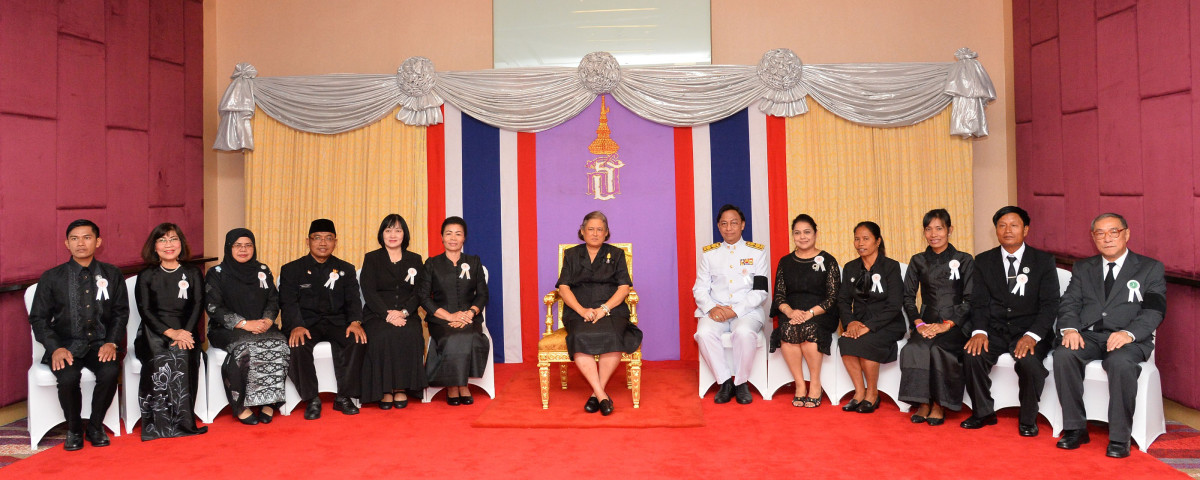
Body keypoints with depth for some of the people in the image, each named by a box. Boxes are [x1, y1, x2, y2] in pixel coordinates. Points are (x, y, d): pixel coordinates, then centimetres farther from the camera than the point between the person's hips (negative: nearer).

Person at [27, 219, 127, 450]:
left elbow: (121, 312, 8)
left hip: (100, 344, 0)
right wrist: (55, 348, -11)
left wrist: (112, 342, -9)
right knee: (68, 377, -31)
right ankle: (73, 430, -2)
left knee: (111, 371, -31)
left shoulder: (112, 275, 8)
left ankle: (95, 426, -5)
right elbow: (38, 318, 5)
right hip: (66, 345, 0)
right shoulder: (51, 278, 4)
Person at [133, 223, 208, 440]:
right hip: (154, 333, 0)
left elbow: (198, 306, 4)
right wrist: (170, 332, -17)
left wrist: (185, 333, -15)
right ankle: (160, 423, -27)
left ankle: (182, 420, -27)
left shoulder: (192, 273, 14)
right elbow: (145, 311, 0)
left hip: (185, 331, 0)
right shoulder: (146, 276, 11)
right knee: (161, 359, -32)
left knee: (182, 355, -32)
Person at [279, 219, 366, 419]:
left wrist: (355, 322, -18)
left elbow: (353, 300, 5)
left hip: (337, 322, 1)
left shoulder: (346, 269, 15)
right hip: (306, 322, -1)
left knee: (358, 340, -29)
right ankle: (312, 400, -18)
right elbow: (288, 303, -4)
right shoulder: (291, 269, 8)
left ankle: (343, 397, -17)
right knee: (297, 344, -34)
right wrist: (296, 326, -25)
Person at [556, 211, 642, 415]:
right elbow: (563, 288, 7)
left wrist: (604, 309, -11)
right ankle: (602, 395, -29)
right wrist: (582, 310, -10)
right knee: (580, 338, -34)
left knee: (611, 337, -34)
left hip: (611, 310, 0)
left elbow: (623, 288, 6)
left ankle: (596, 394, -22)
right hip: (578, 312, 0)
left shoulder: (616, 254, 16)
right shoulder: (571, 255, 18)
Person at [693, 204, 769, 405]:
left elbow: (760, 291, 1)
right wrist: (711, 308, -13)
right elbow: (700, 289, 9)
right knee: (704, 333, -30)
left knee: (744, 332, -35)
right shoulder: (709, 253, 14)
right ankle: (725, 382, -13)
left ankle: (741, 382, -13)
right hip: (715, 310, 2)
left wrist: (736, 310, -14)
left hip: (746, 311, -2)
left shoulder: (757, 251, 8)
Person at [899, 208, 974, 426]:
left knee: (938, 348, -33)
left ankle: (939, 405, -16)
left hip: (955, 325, -2)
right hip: (927, 324, 2)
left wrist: (946, 325, -14)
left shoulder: (964, 261, 6)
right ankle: (923, 403, -19)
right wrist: (919, 323, -8)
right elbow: (908, 297, 9)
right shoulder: (918, 261, 14)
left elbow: (969, 300, -1)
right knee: (914, 348, -30)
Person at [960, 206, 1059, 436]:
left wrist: (1032, 336, -21)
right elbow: (979, 302, 3)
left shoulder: (1043, 261, 3)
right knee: (972, 355, -26)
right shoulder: (983, 261, 9)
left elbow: (1050, 305, -5)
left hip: (1029, 330, -2)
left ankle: (1028, 419, -7)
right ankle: (983, 412, -3)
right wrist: (979, 331, -17)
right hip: (994, 329, 2)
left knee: (1029, 360, -33)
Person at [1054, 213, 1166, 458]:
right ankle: (1076, 428, -19)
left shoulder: (1150, 268, 11)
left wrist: (1129, 333, -22)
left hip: (1130, 339, -3)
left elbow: (1154, 310, -3)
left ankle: (1119, 437, -25)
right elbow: (1069, 303, 9)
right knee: (1063, 355, -30)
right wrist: (1070, 328, -14)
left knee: (1120, 362, -37)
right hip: (1088, 336, 3)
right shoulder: (1083, 268, 20)